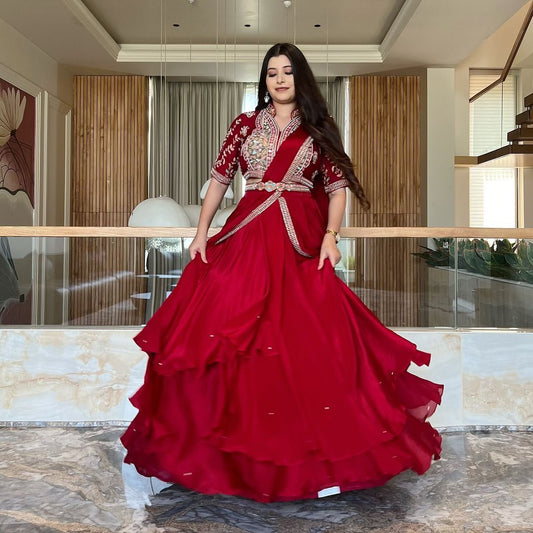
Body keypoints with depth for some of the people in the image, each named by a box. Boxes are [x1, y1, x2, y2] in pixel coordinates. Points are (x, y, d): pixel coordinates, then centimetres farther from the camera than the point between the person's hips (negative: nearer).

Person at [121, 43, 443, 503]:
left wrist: (330, 236, -7)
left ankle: (320, 449, 8)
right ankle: (238, 440, 13)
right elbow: (219, 178, 12)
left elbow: (337, 186, 6)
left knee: (306, 336, -8)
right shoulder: (246, 124, 13)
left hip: (302, 240, -1)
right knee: (228, 330, -4)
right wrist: (202, 232, 3)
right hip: (248, 236, 2)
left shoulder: (319, 128, 11)